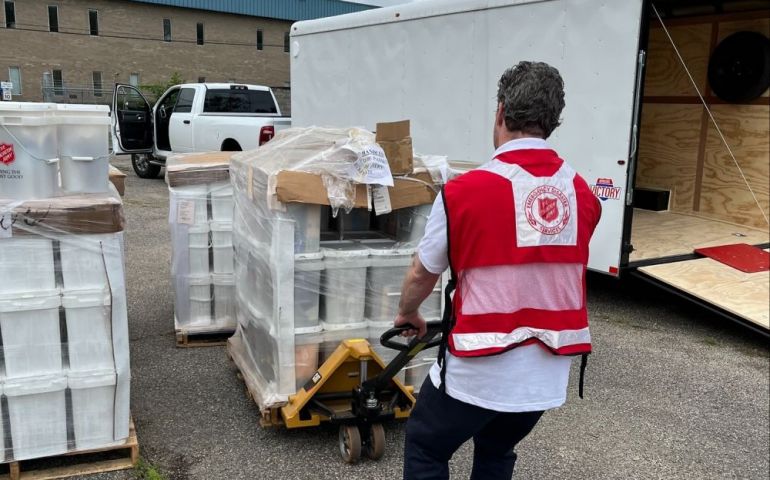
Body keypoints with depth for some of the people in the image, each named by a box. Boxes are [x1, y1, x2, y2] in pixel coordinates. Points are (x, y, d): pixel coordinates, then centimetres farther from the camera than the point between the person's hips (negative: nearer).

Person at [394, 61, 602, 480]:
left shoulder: (464, 190, -17)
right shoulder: (583, 194, -2)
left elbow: (421, 274, -3)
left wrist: (407, 313, 19)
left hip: (479, 369, -5)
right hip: (548, 371, 5)